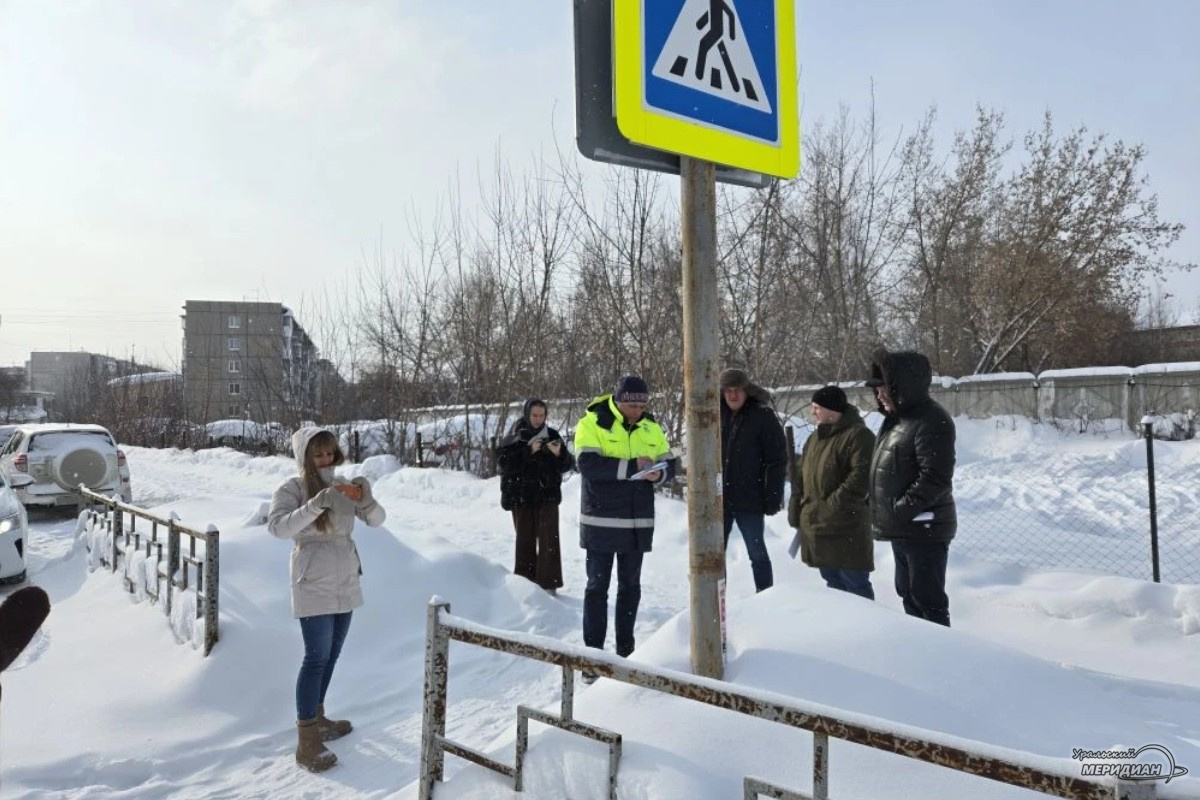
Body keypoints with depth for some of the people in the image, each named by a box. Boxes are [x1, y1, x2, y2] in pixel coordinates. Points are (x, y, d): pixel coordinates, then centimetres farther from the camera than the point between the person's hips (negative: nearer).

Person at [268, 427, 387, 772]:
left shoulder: (341, 484, 5)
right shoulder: (292, 488, -8)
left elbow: (377, 519, 0)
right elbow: (278, 526, -24)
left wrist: (365, 498, -21)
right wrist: (318, 503, -34)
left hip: (345, 583, 6)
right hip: (313, 586, -6)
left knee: (331, 655, 14)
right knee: (317, 657, -6)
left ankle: (317, 718, 30)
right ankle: (306, 743, 1)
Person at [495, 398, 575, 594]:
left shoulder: (552, 435, 2)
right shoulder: (514, 437, 0)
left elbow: (568, 464, 0)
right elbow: (503, 462, -12)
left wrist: (559, 453, -21)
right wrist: (528, 451, -20)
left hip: (547, 495, 0)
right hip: (521, 497, 0)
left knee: (548, 539, -6)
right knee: (525, 540, 9)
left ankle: (548, 583, 0)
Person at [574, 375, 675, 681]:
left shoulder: (651, 428, 6)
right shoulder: (592, 423, -8)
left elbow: (670, 464, 9)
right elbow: (588, 464, -21)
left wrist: (658, 473, -14)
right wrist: (631, 466, -24)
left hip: (638, 522, 5)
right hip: (601, 520, -4)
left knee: (630, 587, 13)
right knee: (597, 587, 2)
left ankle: (626, 652, 26)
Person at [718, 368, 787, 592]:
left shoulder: (763, 416, -7)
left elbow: (778, 460, -8)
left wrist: (773, 497, -13)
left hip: (749, 500, -4)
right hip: (717, 498, 4)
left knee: (757, 553, 8)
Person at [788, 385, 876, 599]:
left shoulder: (858, 435, -11)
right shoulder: (815, 438, 16)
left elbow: (860, 477, -22)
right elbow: (800, 476, 18)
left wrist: (834, 504, -23)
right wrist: (796, 514, 12)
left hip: (845, 528, -8)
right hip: (815, 525, 8)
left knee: (855, 583, -1)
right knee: (833, 581, 17)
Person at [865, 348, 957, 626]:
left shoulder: (932, 422, -19)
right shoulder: (895, 418, 12)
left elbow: (935, 478, -25)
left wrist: (900, 509, -23)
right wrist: (885, 511, 9)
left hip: (924, 530, -10)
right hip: (901, 529, 10)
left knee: (928, 600, -1)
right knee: (908, 593, 21)